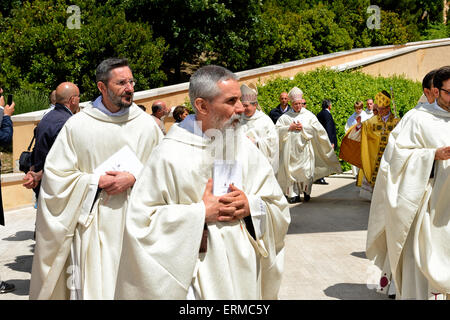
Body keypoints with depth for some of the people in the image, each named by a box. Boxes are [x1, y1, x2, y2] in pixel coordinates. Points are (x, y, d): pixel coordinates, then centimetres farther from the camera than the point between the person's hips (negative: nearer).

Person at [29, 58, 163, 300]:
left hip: (136, 225, 1)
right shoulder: (77, 125, 1)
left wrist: (134, 178, -13)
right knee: (93, 287, -1)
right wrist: (97, 181, -11)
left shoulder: (146, 124, 4)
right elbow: (55, 175, -1)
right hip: (93, 224, -1)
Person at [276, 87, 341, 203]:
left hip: (304, 147, -1)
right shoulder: (285, 116, 10)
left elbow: (317, 129, 0)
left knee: (306, 170, -5)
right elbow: (277, 129, 2)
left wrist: (303, 128, -8)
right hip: (290, 149, 1)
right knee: (291, 170, -4)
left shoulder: (308, 115, 8)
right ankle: (293, 194, 0)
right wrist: (289, 128, -8)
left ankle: (306, 191, 13)